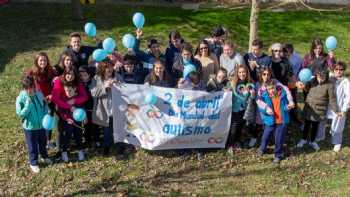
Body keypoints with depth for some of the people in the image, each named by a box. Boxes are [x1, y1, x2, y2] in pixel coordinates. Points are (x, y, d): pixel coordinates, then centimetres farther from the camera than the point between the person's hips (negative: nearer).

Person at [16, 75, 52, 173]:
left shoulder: (39, 93, -9)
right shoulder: (21, 98, -20)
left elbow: (44, 105, 7)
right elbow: (20, 114, -21)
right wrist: (28, 105, -31)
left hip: (41, 124, 4)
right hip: (30, 127, -4)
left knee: (43, 142, 26)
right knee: (32, 146, 13)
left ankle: (44, 156, 52)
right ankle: (33, 163, 34)